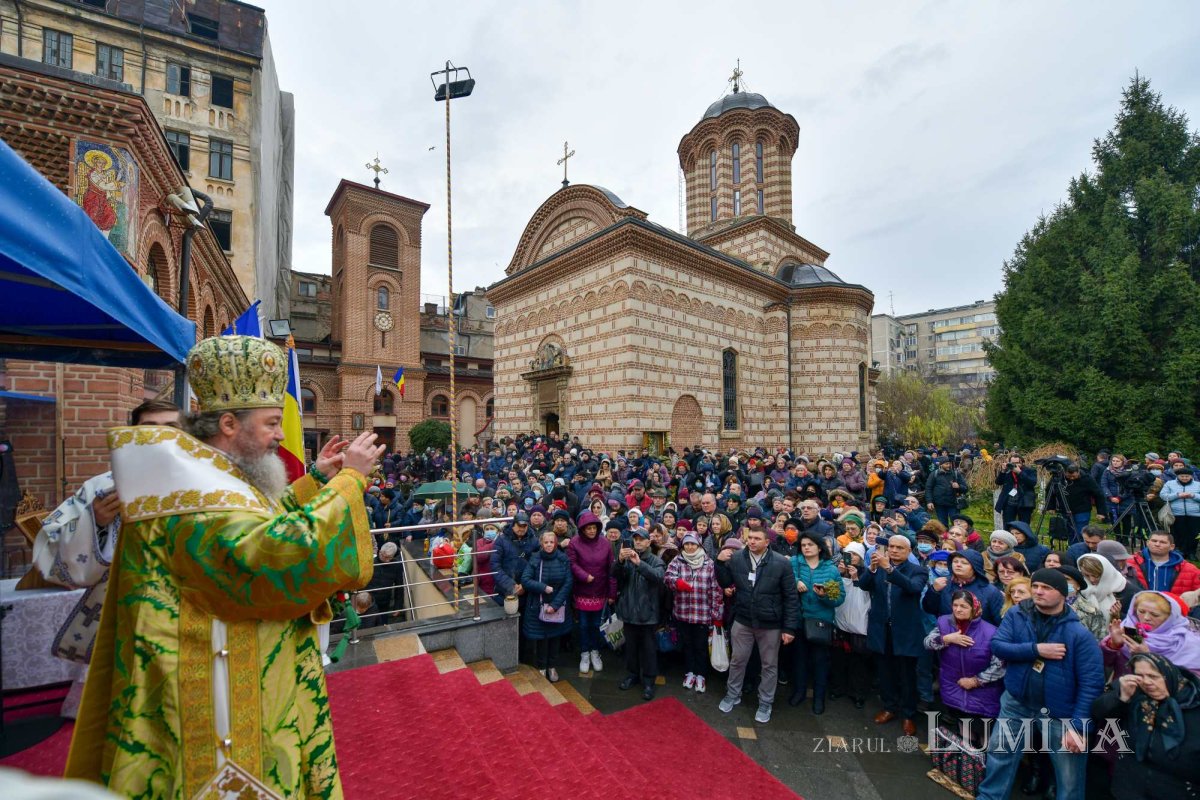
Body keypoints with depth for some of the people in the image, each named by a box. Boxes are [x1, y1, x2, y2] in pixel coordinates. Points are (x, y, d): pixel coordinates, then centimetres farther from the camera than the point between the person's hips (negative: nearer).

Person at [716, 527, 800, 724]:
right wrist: (720, 563, -16)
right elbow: (725, 583, 1)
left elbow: (791, 597, -10)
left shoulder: (781, 563, -15)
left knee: (769, 665, 17)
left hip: (770, 624, -1)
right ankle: (732, 695, 40)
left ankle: (765, 703, 38)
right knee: (738, 661, 18)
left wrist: (790, 627, -11)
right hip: (742, 621, 2)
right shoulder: (736, 558, -10)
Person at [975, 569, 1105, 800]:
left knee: (1070, 776, 11)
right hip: (1016, 703, 2)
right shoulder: (1016, 615, -7)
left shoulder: (1079, 633, -15)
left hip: (1060, 712, -2)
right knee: (999, 755, 16)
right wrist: (1036, 650, -25)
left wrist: (1077, 726, -17)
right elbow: (997, 645, -13)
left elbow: (1091, 683, -15)